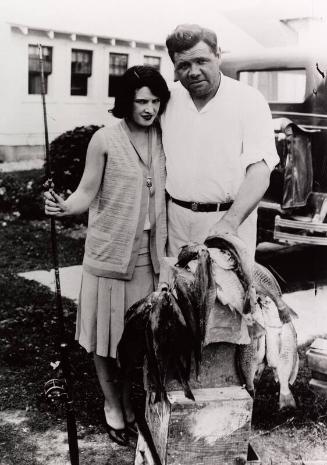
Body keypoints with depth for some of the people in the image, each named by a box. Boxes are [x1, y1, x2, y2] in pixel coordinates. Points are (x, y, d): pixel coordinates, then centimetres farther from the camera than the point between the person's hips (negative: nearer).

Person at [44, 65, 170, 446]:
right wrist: (63, 207, -29)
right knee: (107, 332, 8)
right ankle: (112, 406, 29)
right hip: (110, 251, -3)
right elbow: (87, 193, -10)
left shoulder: (163, 139, 1)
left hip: (148, 253, 3)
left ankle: (133, 403, 32)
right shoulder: (105, 140, -11)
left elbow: (165, 192, 9)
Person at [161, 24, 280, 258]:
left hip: (232, 215, -3)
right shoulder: (169, 99, 5)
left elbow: (259, 170, -16)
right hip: (177, 217, 4)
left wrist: (229, 222, -29)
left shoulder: (249, 100, -8)